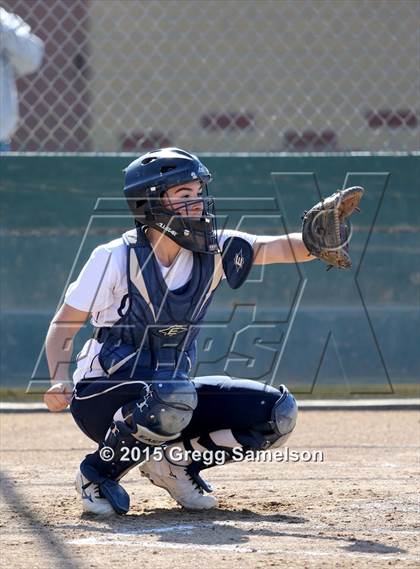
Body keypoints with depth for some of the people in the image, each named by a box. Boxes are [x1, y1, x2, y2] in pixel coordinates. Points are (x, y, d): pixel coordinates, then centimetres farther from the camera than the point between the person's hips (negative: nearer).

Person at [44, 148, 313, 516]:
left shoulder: (214, 251, -3)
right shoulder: (115, 258, -14)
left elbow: (279, 248, -16)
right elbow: (64, 326, -8)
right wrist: (60, 382, -25)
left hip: (171, 394, 5)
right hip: (102, 398, -5)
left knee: (278, 413, -10)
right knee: (173, 396, -39)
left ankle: (177, 459, 6)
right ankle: (99, 474, -13)